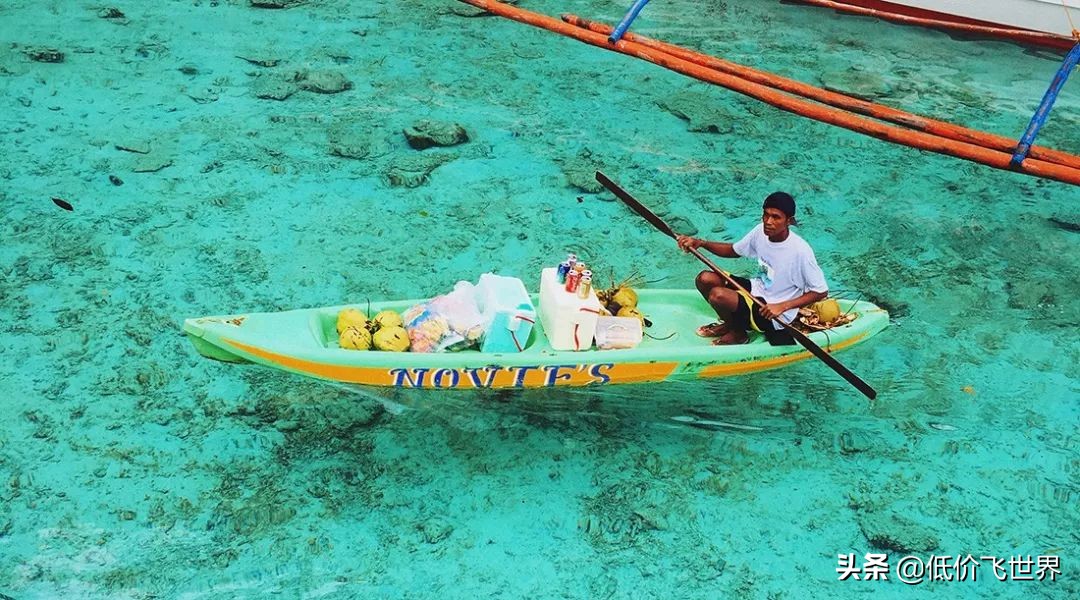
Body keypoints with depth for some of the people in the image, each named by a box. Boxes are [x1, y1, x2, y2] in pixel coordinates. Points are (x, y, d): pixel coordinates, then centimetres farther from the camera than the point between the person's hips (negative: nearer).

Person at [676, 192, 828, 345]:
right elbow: (734, 250, 9)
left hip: (775, 316, -7)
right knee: (705, 279, -10)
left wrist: (782, 306, -27)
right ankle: (731, 323, 13)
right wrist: (701, 243, -7)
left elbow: (821, 292, -18)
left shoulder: (800, 251, -26)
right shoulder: (761, 231, -7)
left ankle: (738, 334, 4)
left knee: (718, 294, -26)